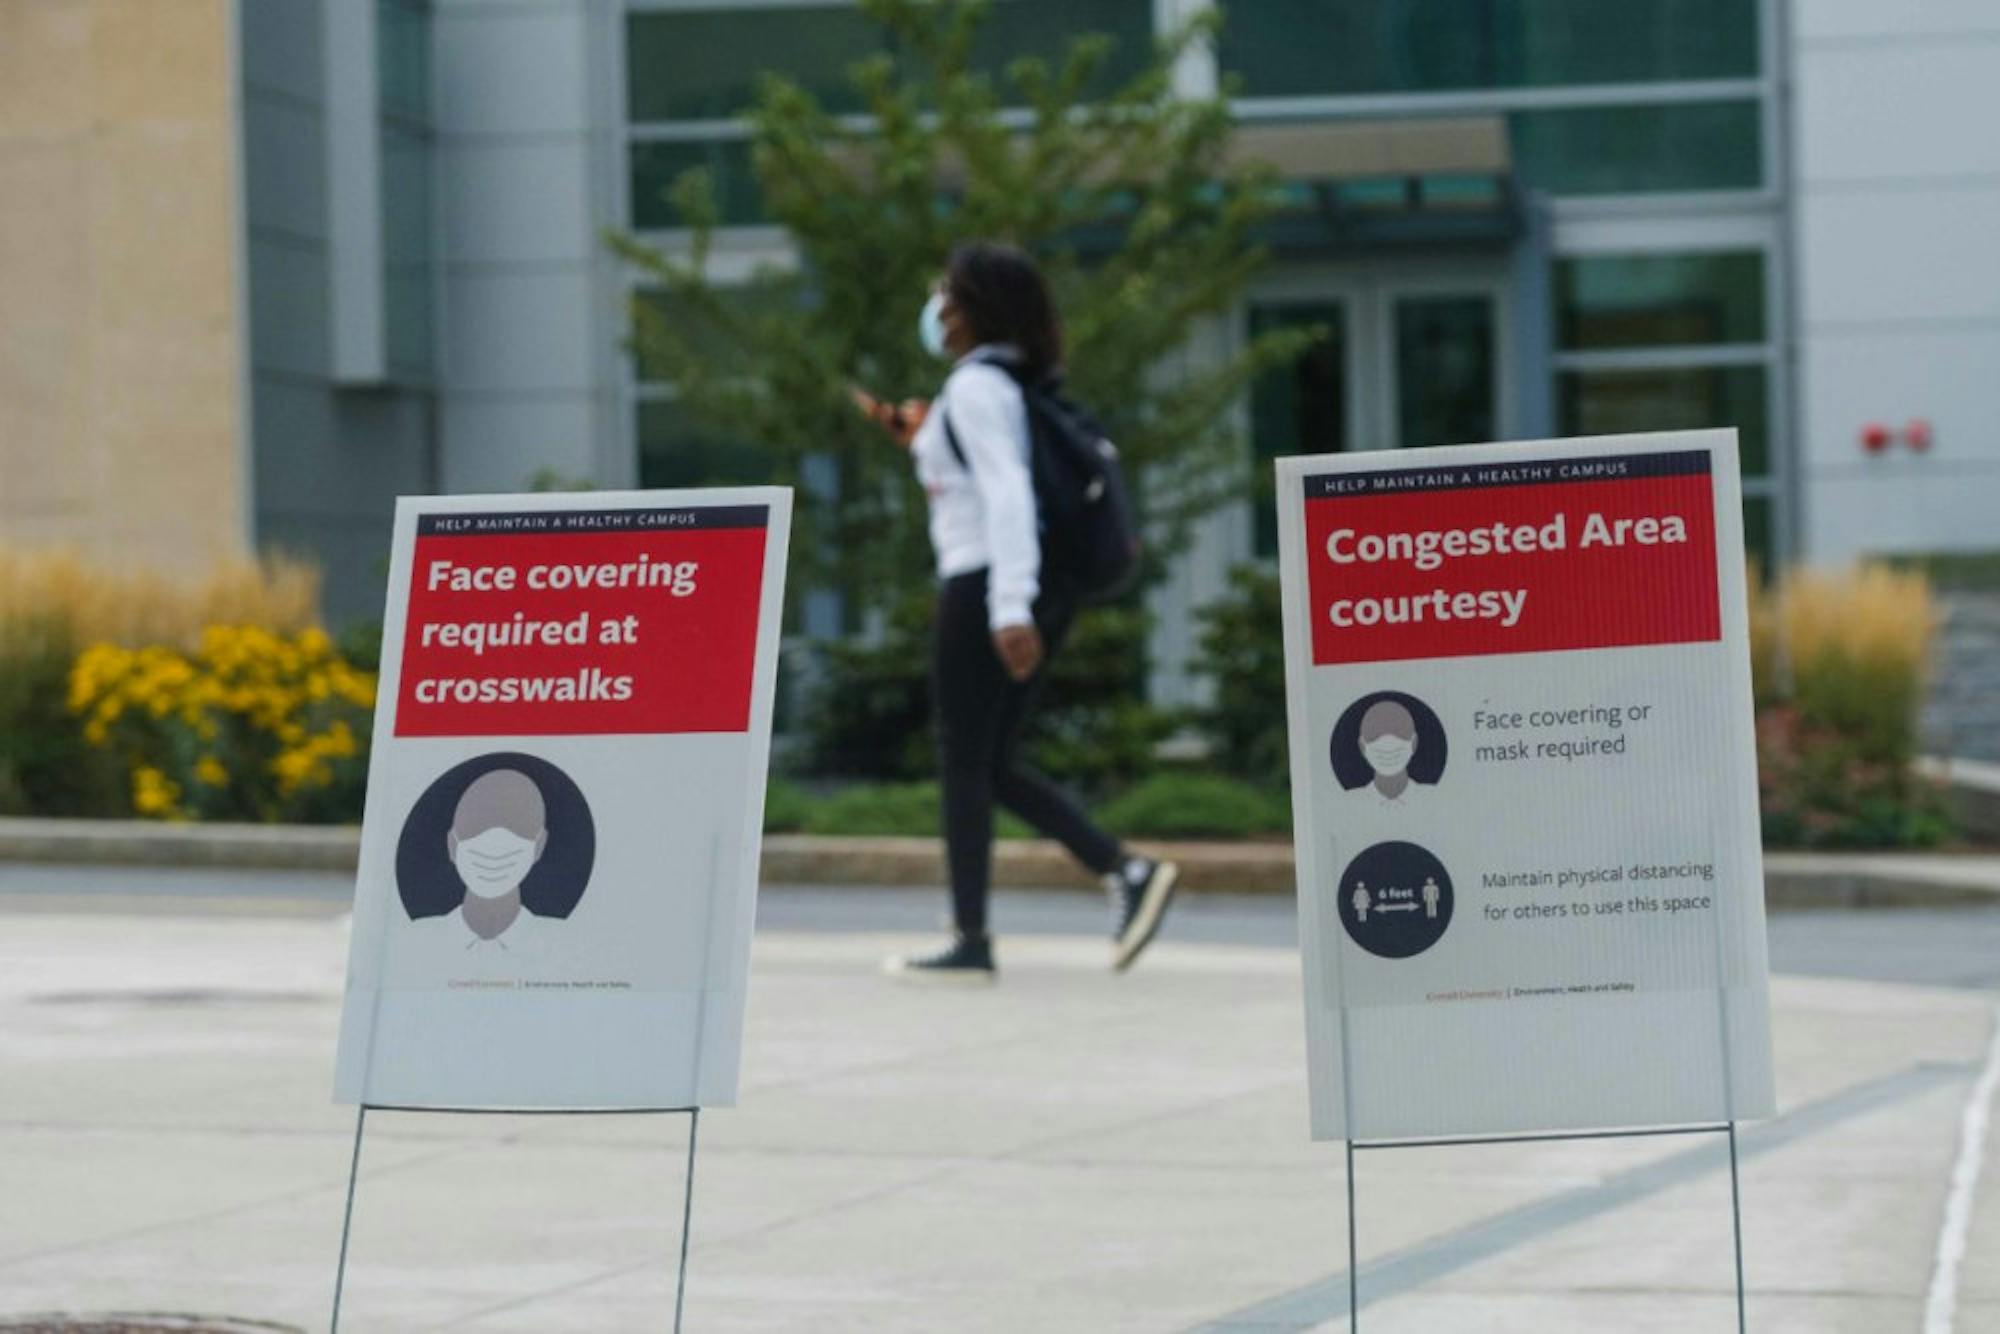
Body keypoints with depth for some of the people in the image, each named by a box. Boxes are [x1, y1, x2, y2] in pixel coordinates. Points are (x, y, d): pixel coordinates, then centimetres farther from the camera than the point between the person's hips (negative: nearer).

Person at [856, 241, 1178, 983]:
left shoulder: (977, 387, -12)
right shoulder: (1018, 381, 16)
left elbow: (1008, 497, -22)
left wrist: (1010, 609, -28)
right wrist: (919, 441, 24)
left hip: (986, 586, -9)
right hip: (1039, 593, 9)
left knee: (964, 762, -2)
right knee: (993, 765, 13)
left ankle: (970, 942, -1)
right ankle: (1126, 872, 1)